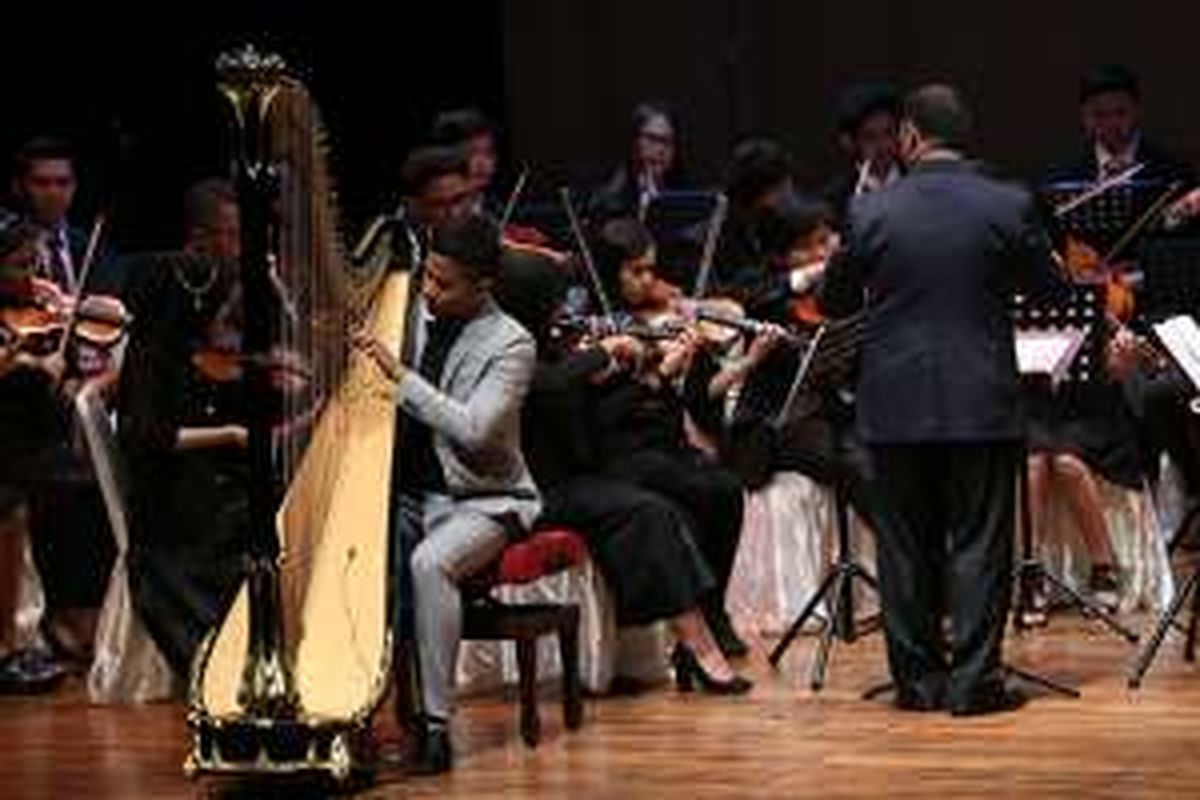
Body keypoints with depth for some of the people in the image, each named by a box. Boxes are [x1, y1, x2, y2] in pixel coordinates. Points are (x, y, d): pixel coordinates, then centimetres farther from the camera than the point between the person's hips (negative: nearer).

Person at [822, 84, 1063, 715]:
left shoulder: (871, 212, -5)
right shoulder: (1008, 207, -7)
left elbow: (834, 301, 6)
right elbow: (1047, 286, 6)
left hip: (896, 405, 1)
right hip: (982, 403, -1)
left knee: (906, 546, 10)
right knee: (978, 544, 5)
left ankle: (917, 678, 14)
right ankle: (974, 679, 3)